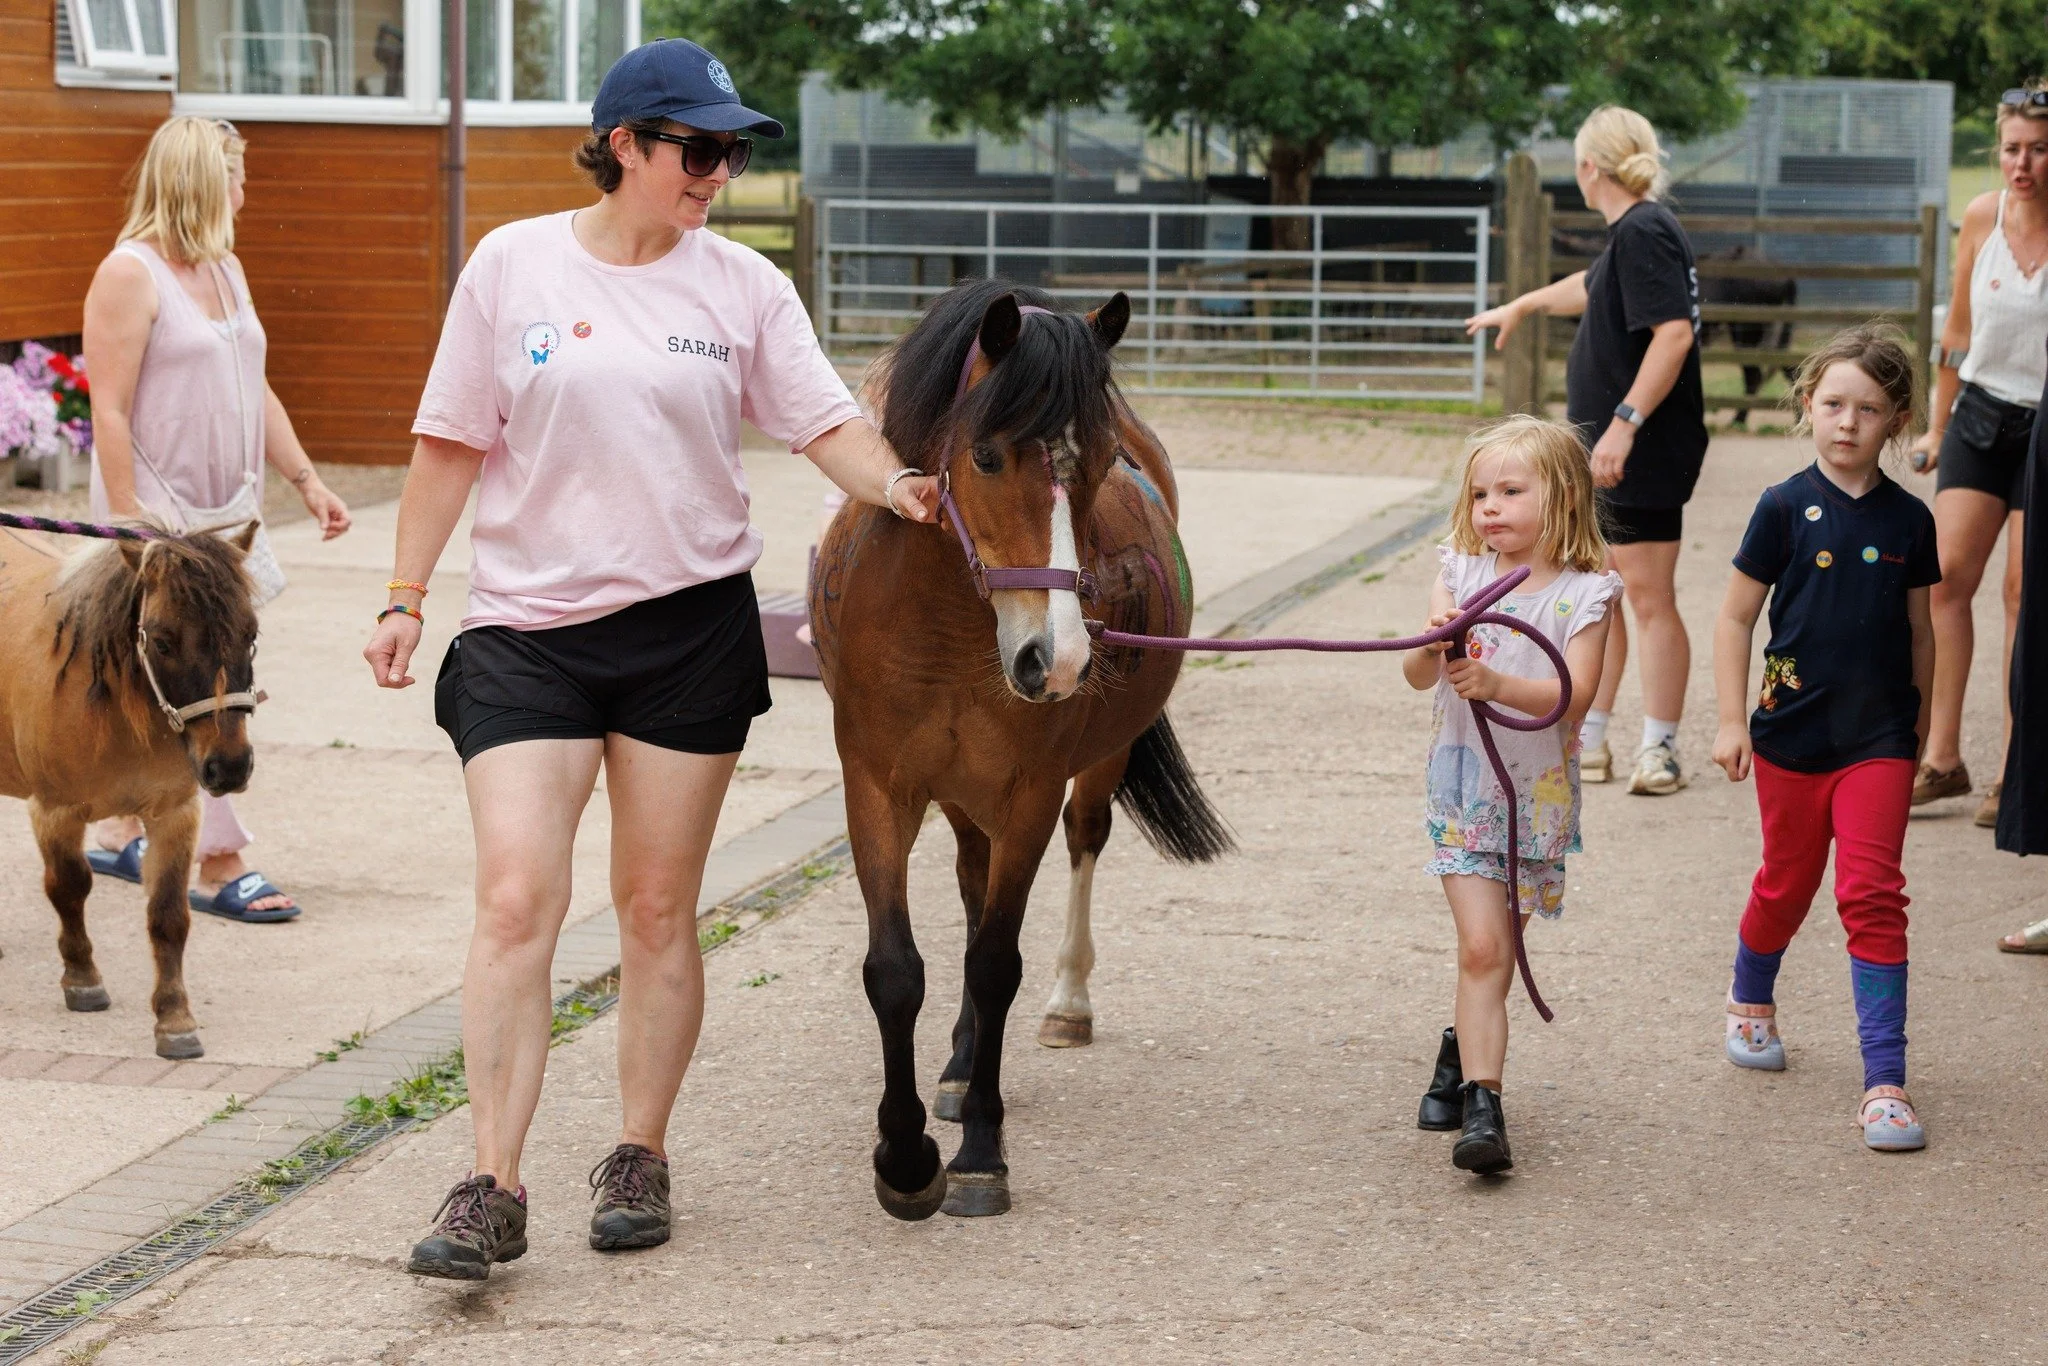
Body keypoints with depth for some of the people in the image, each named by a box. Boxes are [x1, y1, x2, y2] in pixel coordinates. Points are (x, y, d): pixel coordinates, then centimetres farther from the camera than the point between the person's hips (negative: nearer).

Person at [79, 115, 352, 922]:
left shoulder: (224, 269, 14)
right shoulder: (130, 272, -12)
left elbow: (256, 392, 21)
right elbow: (109, 410, -16)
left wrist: (306, 480, 16)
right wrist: (127, 520, -20)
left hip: (222, 514, 8)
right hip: (159, 516, -8)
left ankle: (121, 832, 23)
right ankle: (220, 865, -6)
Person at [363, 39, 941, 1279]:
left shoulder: (743, 284, 2)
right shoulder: (514, 266, 0)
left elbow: (827, 424, -3)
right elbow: (452, 446, 5)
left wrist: (896, 485, -24)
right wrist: (408, 596, 3)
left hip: (692, 628, 1)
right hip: (527, 630, -1)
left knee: (658, 908, 8)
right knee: (517, 900, -9)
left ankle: (641, 1159, 22)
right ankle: (493, 1191, -5)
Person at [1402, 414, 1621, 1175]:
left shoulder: (1584, 595, -7)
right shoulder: (1460, 577, -1)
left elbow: (1575, 695, -20)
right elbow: (1417, 677, -9)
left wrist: (1497, 685, -35)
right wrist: (1435, 645, -31)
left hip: (1538, 792, 0)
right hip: (1462, 786, 0)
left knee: (1492, 953, 9)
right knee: (1484, 947, -10)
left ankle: (1463, 1051, 32)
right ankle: (1480, 1103, -9)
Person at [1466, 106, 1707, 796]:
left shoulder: (1644, 232, -16)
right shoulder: (1628, 234, 15)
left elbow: (1674, 332, -26)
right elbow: (1593, 287, 37)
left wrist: (1626, 420, -31)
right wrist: (1520, 306, 53)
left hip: (1643, 453, -11)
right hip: (1600, 453, 11)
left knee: (1649, 595, -5)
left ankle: (1659, 752, 0)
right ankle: (1587, 741, 23)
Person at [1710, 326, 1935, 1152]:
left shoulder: (1909, 521, 1)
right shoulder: (1786, 509, -5)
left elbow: (1919, 630, 11)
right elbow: (1735, 618, -1)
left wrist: (1920, 726, 16)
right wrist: (1731, 721, -4)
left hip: (1878, 741, 1)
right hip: (1792, 734, 0)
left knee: (1872, 894, -9)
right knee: (1786, 885, 15)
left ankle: (1885, 1081, -8)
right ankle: (1751, 1002, 45)